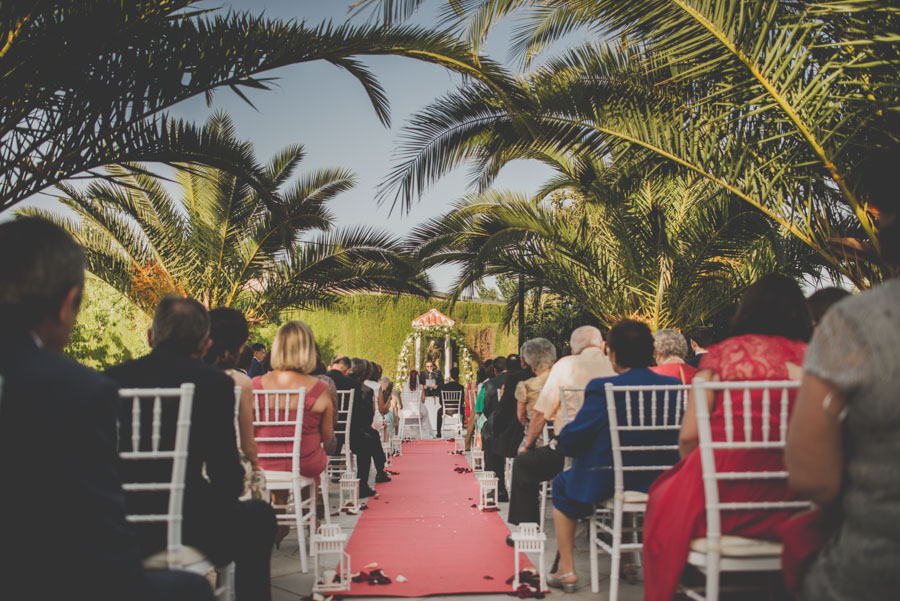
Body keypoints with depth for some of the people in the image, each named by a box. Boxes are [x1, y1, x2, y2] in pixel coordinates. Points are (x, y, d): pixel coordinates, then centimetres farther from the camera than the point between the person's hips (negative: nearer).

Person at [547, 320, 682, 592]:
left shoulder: (603, 389, -18)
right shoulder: (672, 386, -4)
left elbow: (570, 441, -16)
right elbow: (677, 438, 10)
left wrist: (565, 434, 7)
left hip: (604, 484, -5)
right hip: (658, 484, 5)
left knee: (562, 484, 25)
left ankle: (567, 570, 22)